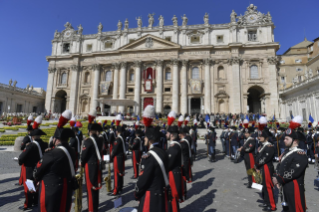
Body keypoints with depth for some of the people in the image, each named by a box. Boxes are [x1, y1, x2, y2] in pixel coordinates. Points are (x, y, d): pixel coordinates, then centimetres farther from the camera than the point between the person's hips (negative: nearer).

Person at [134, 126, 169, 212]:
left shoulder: (148, 156, -24)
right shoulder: (164, 153, -1)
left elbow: (143, 179, -19)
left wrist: (136, 193, -3)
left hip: (151, 196, -7)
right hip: (162, 193, 7)